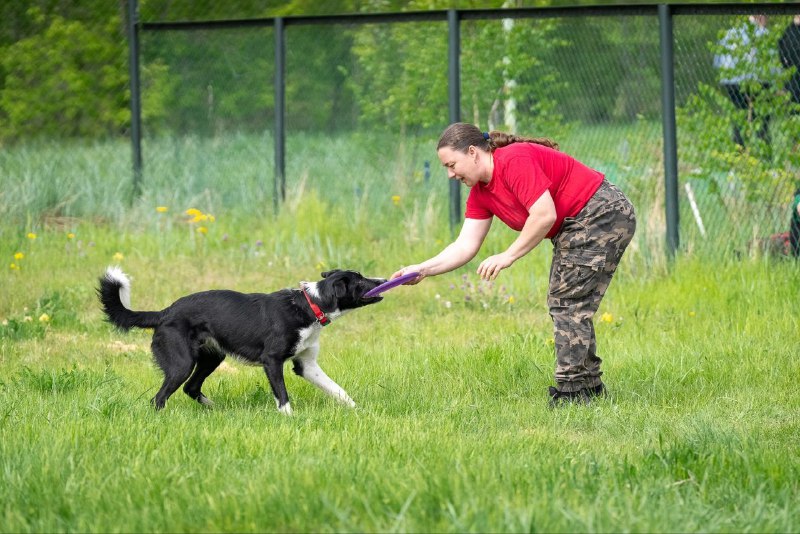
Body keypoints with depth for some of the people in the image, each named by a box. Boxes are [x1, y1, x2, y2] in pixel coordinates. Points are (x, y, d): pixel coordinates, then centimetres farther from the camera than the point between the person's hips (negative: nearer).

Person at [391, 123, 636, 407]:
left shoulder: (514, 161, -23)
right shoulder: (480, 192, 7)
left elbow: (545, 215, -29)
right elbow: (466, 245, 5)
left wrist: (508, 256, -22)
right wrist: (424, 269, -8)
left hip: (603, 214, -11)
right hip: (572, 229, 11)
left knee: (568, 303, -12)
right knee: (563, 305, 13)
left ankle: (571, 390, -11)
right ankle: (589, 383, 20)